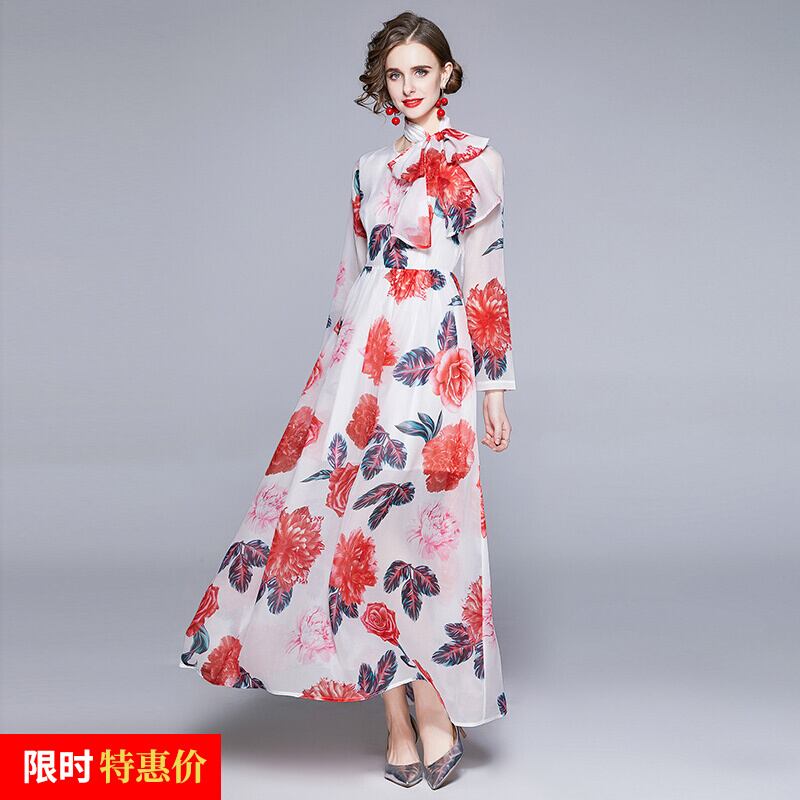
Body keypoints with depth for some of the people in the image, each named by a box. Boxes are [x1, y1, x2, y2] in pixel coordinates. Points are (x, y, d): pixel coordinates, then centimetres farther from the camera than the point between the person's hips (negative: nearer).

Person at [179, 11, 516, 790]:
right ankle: (398, 713, 10)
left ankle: (436, 702, 9)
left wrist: (494, 385, -2)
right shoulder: (369, 167, 18)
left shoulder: (477, 160, 5)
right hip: (360, 353, 5)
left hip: (435, 354, -4)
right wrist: (336, 362, 16)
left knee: (418, 514, -9)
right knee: (356, 509, -1)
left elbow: (487, 278, 1)